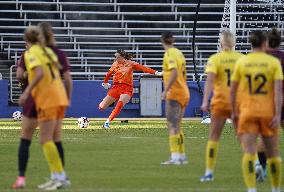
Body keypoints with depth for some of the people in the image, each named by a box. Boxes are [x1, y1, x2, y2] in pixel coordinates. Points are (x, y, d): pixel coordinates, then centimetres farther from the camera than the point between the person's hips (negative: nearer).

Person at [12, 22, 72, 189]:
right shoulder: (59, 54, -2)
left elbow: (19, 76, -11)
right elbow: (68, 79, -6)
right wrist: (67, 98, 7)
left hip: (33, 101, -1)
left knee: (25, 140, 6)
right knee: (57, 141, 8)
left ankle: (21, 177, -4)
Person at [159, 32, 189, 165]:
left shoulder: (170, 54, -12)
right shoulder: (179, 53, 15)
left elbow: (174, 73, -25)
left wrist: (166, 90, -26)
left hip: (174, 93, -9)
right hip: (184, 92, 9)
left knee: (172, 126, -10)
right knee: (177, 127, 15)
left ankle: (175, 157, -17)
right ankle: (182, 156, 17)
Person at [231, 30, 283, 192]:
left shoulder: (241, 62, 3)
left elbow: (233, 90, 6)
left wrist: (234, 112, 17)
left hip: (247, 112, 0)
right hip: (268, 111, 0)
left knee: (249, 153, -6)